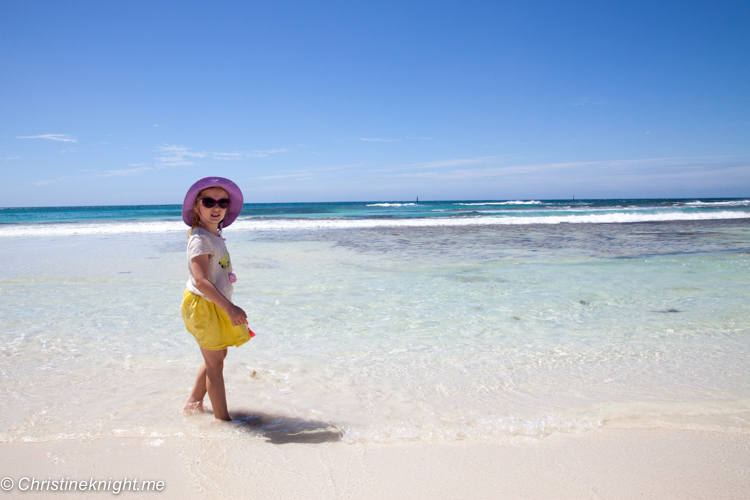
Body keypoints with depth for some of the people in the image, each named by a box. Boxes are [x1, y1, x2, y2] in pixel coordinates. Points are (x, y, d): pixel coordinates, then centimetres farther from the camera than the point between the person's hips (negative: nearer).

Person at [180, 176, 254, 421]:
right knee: (215, 363, -1)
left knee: (216, 357, 21)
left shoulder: (214, 236, 11)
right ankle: (222, 418, 9)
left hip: (216, 307, 10)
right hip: (203, 306, -10)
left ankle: (193, 403, 34)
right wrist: (230, 309, -32)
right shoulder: (200, 239, -19)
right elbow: (200, 280, -28)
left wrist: (229, 309, 21)